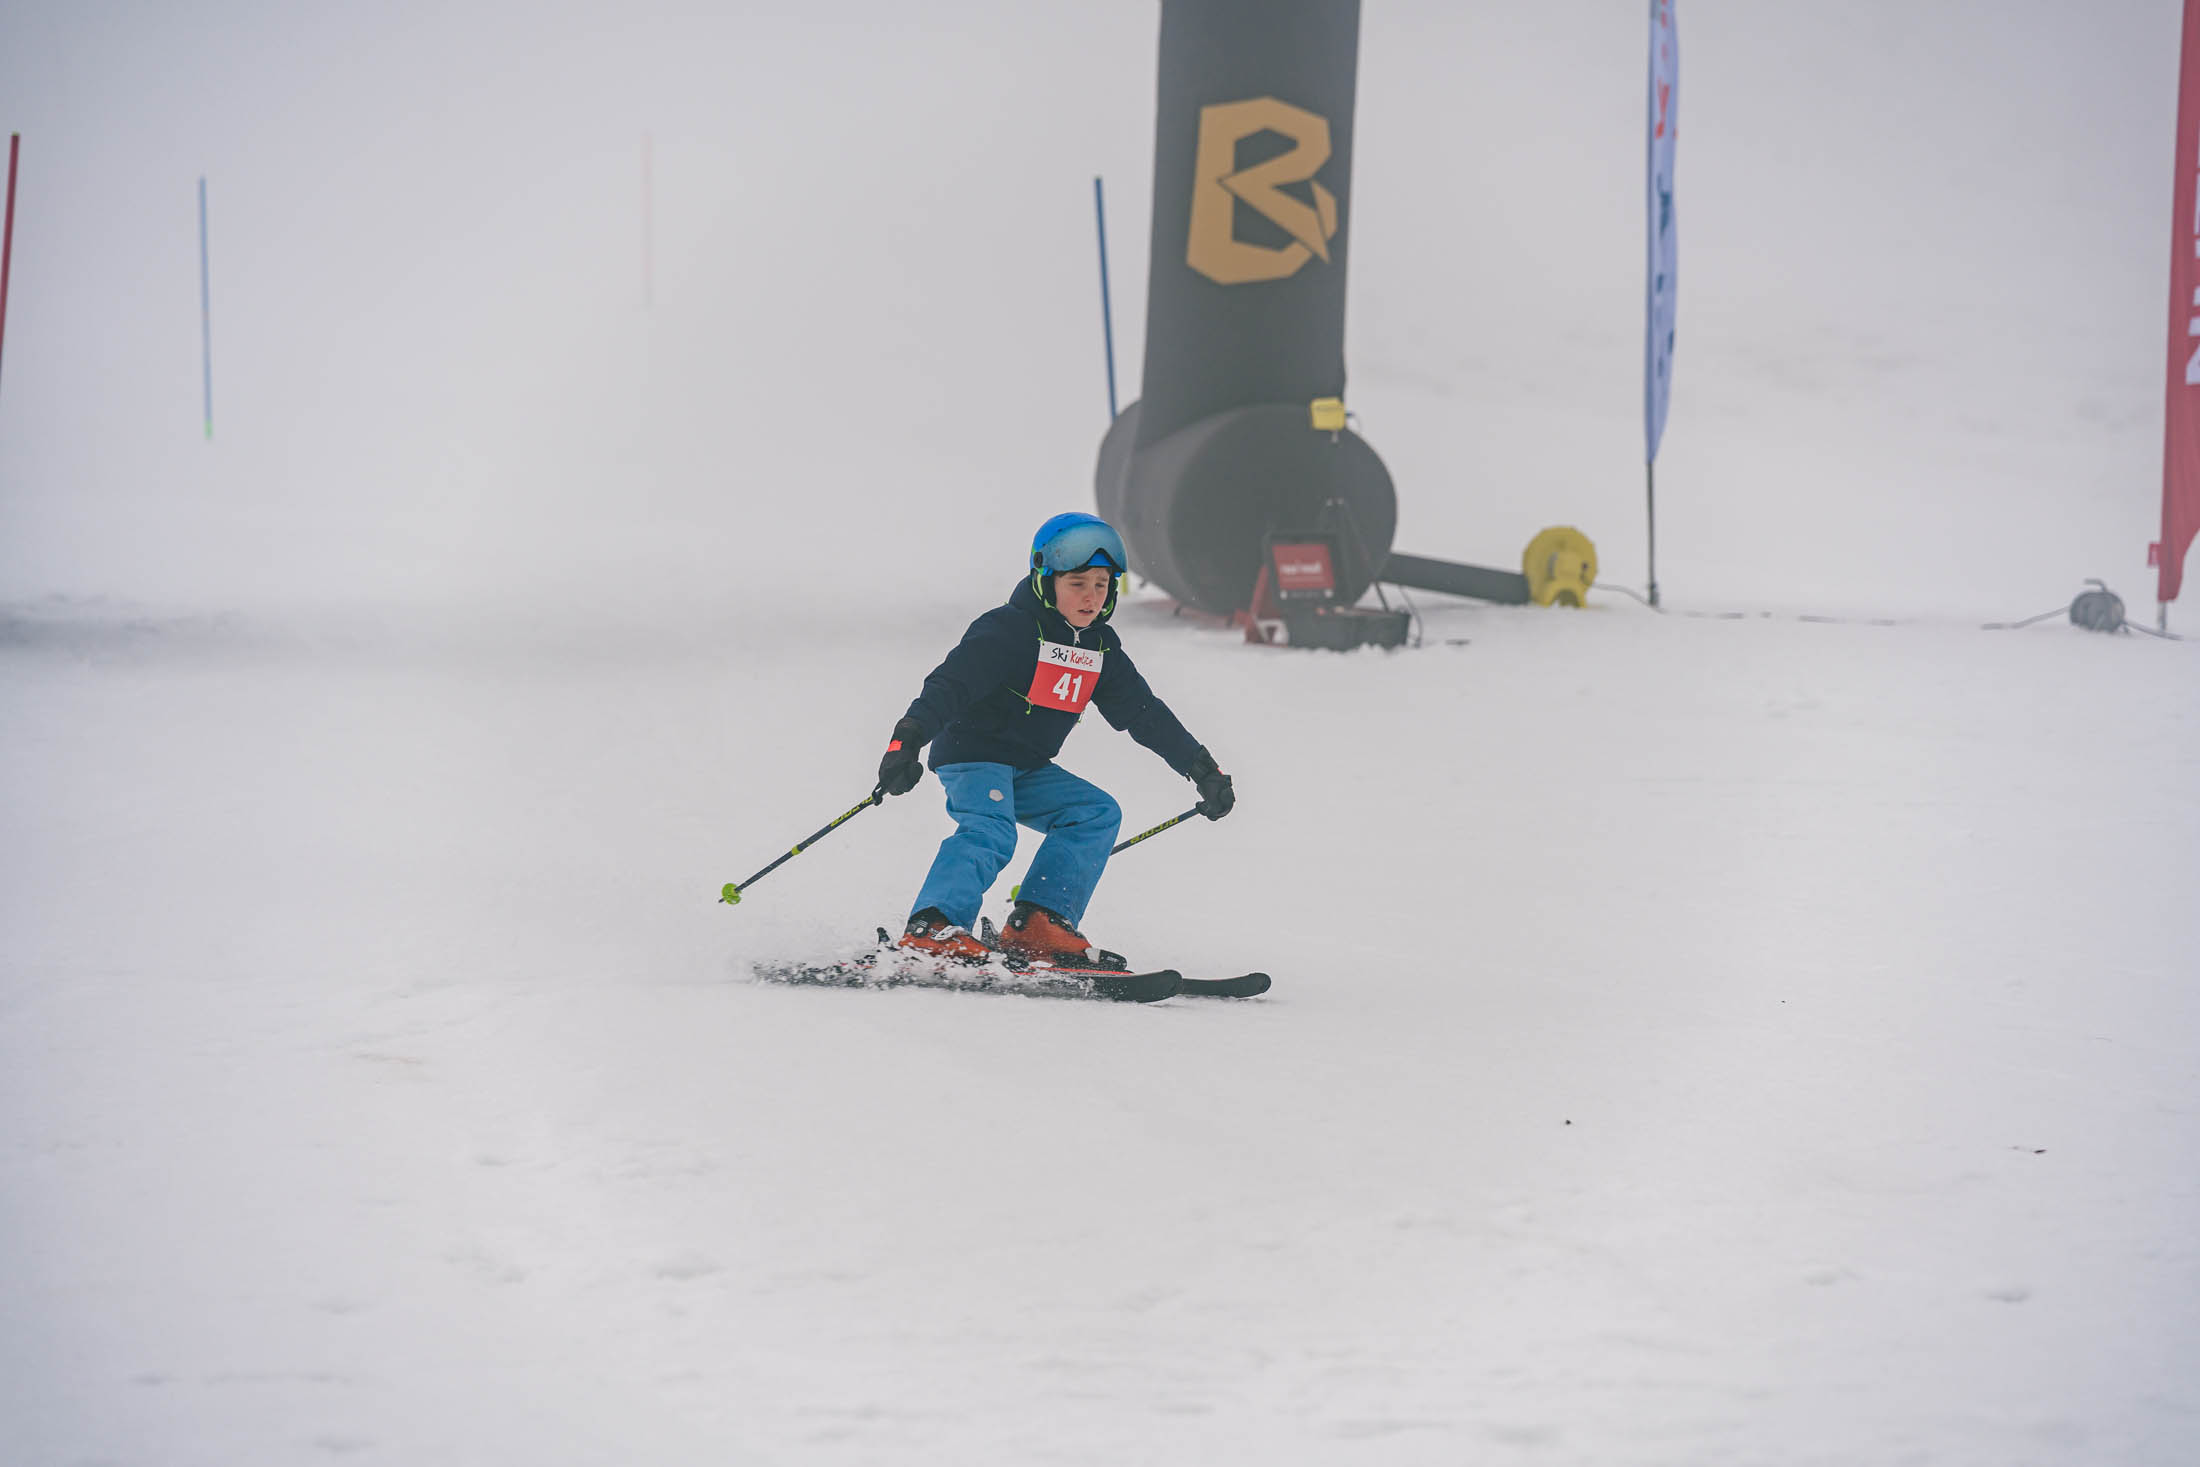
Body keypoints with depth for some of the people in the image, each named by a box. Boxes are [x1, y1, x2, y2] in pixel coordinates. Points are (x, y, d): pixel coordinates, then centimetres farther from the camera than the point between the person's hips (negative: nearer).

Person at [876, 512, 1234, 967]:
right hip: (972, 755, -8)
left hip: (1028, 771, 8)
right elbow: (951, 682, -27)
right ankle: (930, 930, -43)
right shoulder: (1008, 630, -17)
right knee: (990, 831, -31)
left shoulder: (1101, 648, 7)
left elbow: (1145, 713, 14)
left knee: (1098, 814, -6)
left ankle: (1036, 926, -16)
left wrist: (1203, 769, 12)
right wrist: (908, 739, -42)